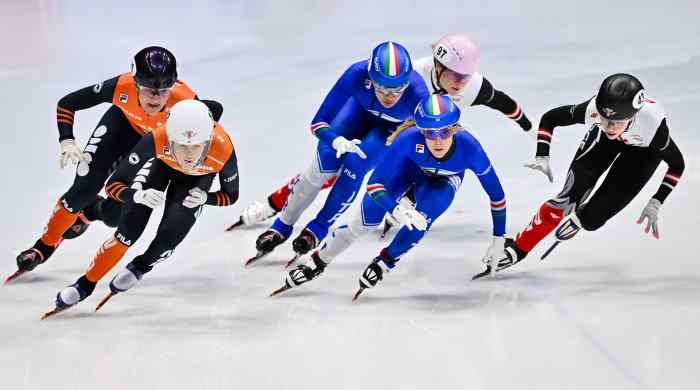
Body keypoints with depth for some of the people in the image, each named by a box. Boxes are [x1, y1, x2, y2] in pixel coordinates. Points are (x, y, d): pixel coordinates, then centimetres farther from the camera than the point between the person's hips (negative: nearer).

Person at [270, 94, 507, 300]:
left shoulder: (469, 148, -39)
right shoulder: (409, 139, -41)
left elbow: (496, 193, -23)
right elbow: (374, 184, -35)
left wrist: (498, 238, -16)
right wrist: (396, 210, -53)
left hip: (444, 180, 0)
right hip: (409, 166, 0)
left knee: (421, 219, -28)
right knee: (370, 212, -15)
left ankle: (384, 263, -1)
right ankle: (318, 262, 6)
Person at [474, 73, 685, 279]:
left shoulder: (653, 123, -43)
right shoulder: (592, 110, -39)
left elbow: (677, 164, -23)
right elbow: (549, 118, -18)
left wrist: (655, 203, -24)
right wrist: (542, 158, -27)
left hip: (643, 151, -1)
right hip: (603, 140, 1)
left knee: (591, 219, -9)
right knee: (568, 197, -14)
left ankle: (578, 217, 29)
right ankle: (519, 248, 6)